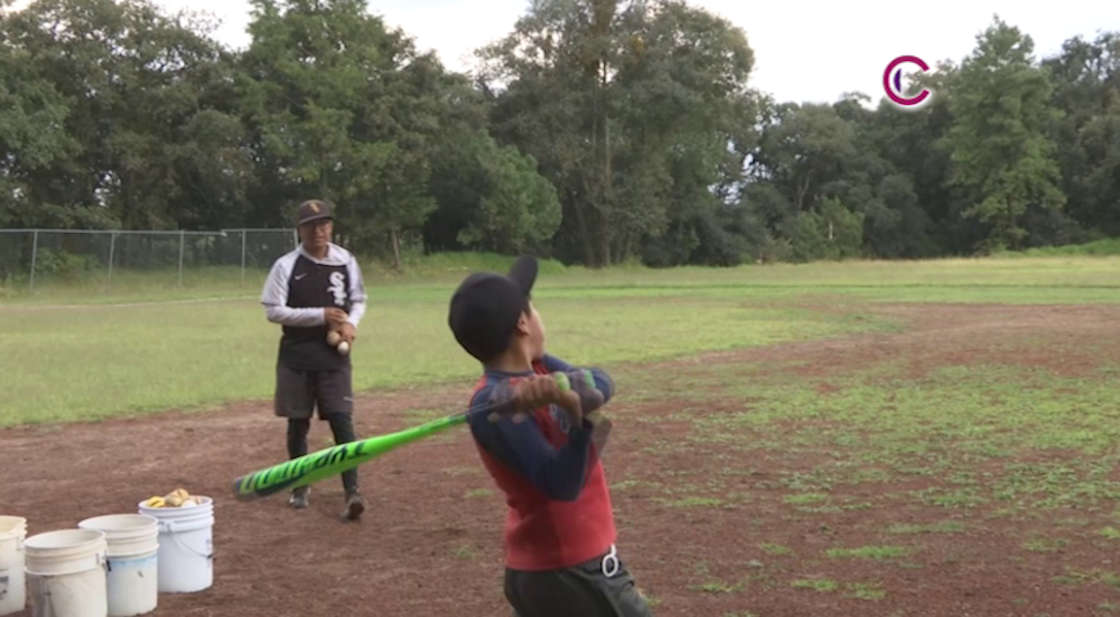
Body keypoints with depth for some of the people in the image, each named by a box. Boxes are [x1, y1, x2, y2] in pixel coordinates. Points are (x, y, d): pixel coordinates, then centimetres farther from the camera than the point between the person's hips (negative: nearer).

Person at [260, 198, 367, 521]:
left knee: (342, 422, -7)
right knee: (298, 424, 10)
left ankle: (352, 492, -10)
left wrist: (351, 323, -9)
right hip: (296, 358, 0)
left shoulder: (346, 261, 2)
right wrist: (321, 315, -17)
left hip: (334, 357, 1)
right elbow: (273, 311, -9)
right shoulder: (286, 266, -6)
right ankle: (301, 486, 27)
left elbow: (359, 300, 13)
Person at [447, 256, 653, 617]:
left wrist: (564, 389, -31)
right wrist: (578, 416, -39)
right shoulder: (494, 407, -22)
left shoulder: (536, 369, 3)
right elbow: (563, 485, -27)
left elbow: (602, 384, -11)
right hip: (573, 571, -9)